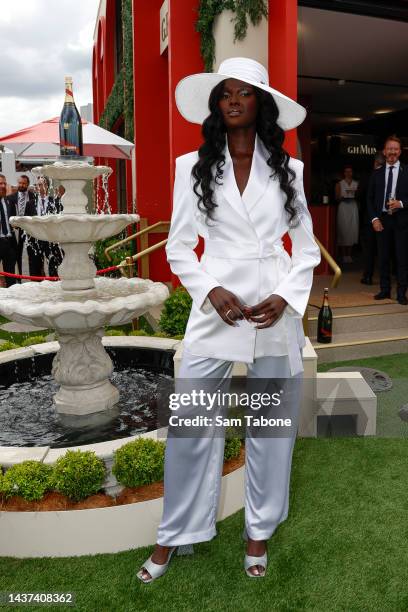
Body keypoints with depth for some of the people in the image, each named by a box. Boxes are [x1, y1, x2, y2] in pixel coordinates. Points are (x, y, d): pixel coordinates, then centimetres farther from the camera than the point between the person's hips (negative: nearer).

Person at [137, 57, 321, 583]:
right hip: (215, 309, -1)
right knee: (189, 426, 2)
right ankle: (174, 535, 23)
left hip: (277, 312, 1)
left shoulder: (288, 169, 6)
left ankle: (259, 530, 31)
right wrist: (211, 292, -12)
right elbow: (178, 248, 4)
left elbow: (307, 247, 8)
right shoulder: (192, 166, 5)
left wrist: (286, 298, -8)